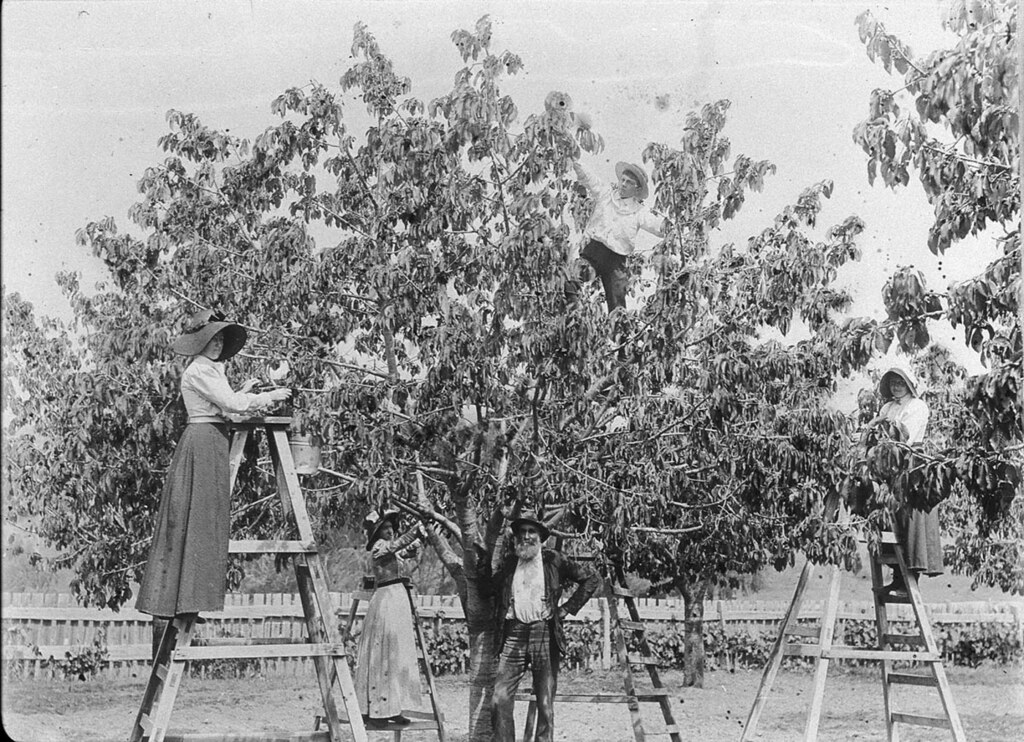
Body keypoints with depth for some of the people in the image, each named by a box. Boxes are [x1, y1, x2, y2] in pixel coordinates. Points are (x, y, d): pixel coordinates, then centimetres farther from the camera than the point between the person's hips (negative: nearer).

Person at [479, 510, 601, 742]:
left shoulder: (554, 560, 5)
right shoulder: (510, 562, 13)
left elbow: (591, 579, 8)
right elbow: (487, 590, 13)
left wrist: (567, 608, 3)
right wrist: (484, 561, 5)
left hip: (545, 634, -2)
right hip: (514, 634, 2)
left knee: (545, 703, 1)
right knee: (500, 699, -9)